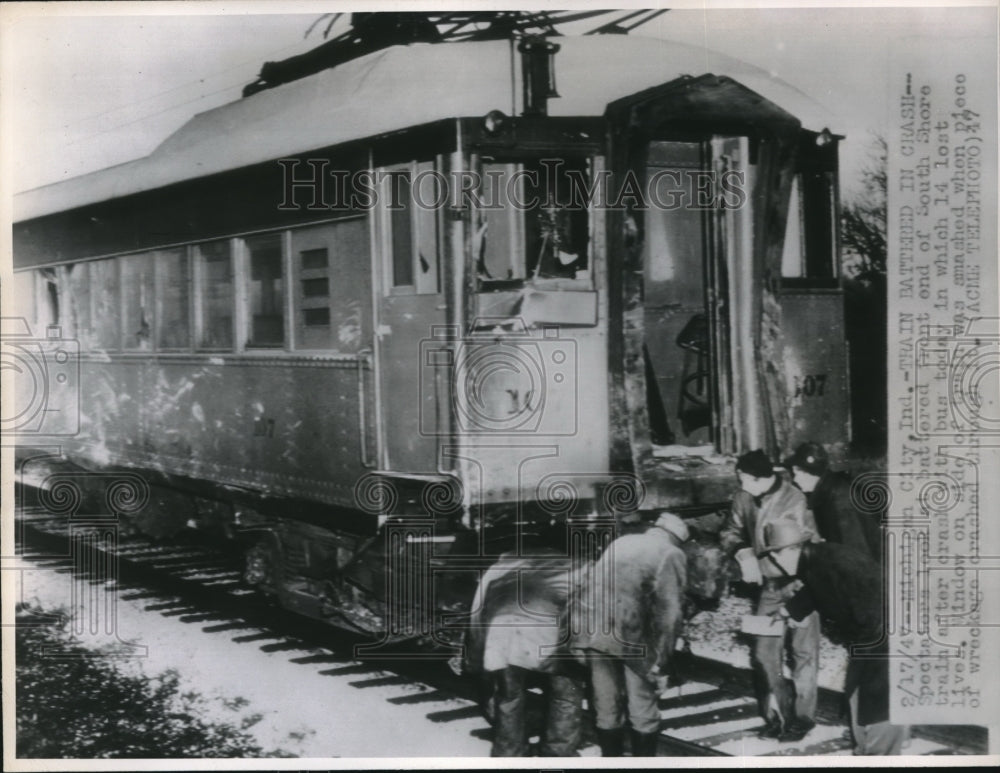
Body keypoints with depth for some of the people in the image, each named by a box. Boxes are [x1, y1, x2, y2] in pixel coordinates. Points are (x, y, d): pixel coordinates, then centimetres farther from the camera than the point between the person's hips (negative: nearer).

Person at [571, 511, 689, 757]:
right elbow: (669, 613, -6)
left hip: (589, 631, 6)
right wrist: (661, 663, -4)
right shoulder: (671, 554, 4)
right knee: (643, 710, 8)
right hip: (627, 633, -6)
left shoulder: (621, 541, 21)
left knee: (607, 707, 16)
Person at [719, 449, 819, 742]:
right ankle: (776, 715, 23)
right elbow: (730, 532, 5)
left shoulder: (795, 502, -25)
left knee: (803, 653, 8)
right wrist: (744, 554, -16)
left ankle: (802, 717, 22)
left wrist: (759, 566, -24)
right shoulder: (744, 499, -8)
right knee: (764, 654, 8)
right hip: (770, 586, 5)